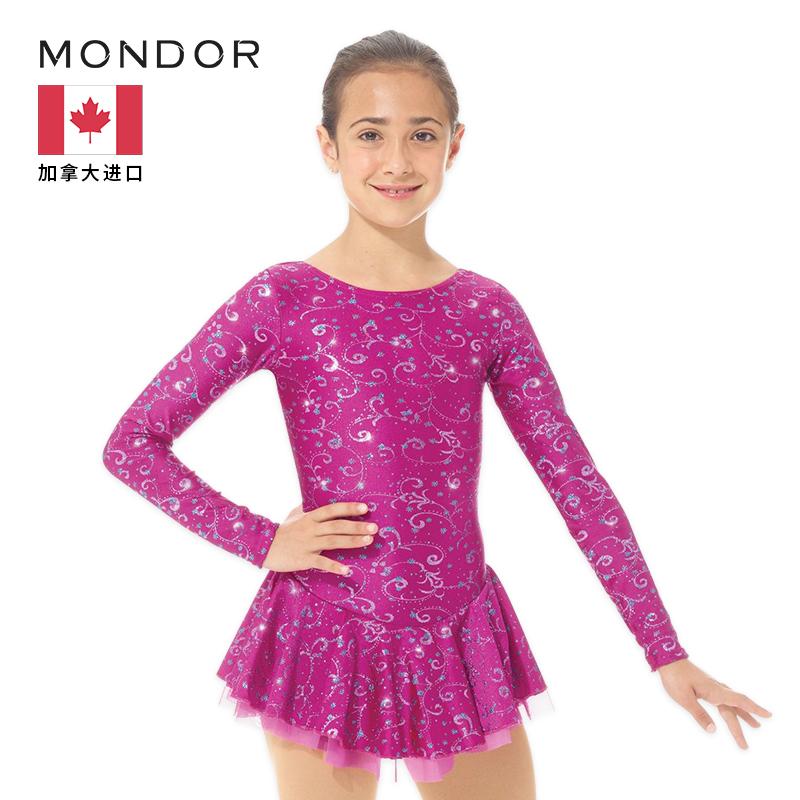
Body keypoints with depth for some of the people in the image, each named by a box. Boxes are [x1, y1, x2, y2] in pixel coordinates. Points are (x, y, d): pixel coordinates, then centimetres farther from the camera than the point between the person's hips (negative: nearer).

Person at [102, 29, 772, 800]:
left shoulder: (486, 310, 0)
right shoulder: (283, 300, -8)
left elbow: (576, 481, 0)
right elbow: (132, 443, -5)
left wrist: (665, 651, -1)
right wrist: (262, 540, -10)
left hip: (462, 644, 3)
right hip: (327, 642, -2)